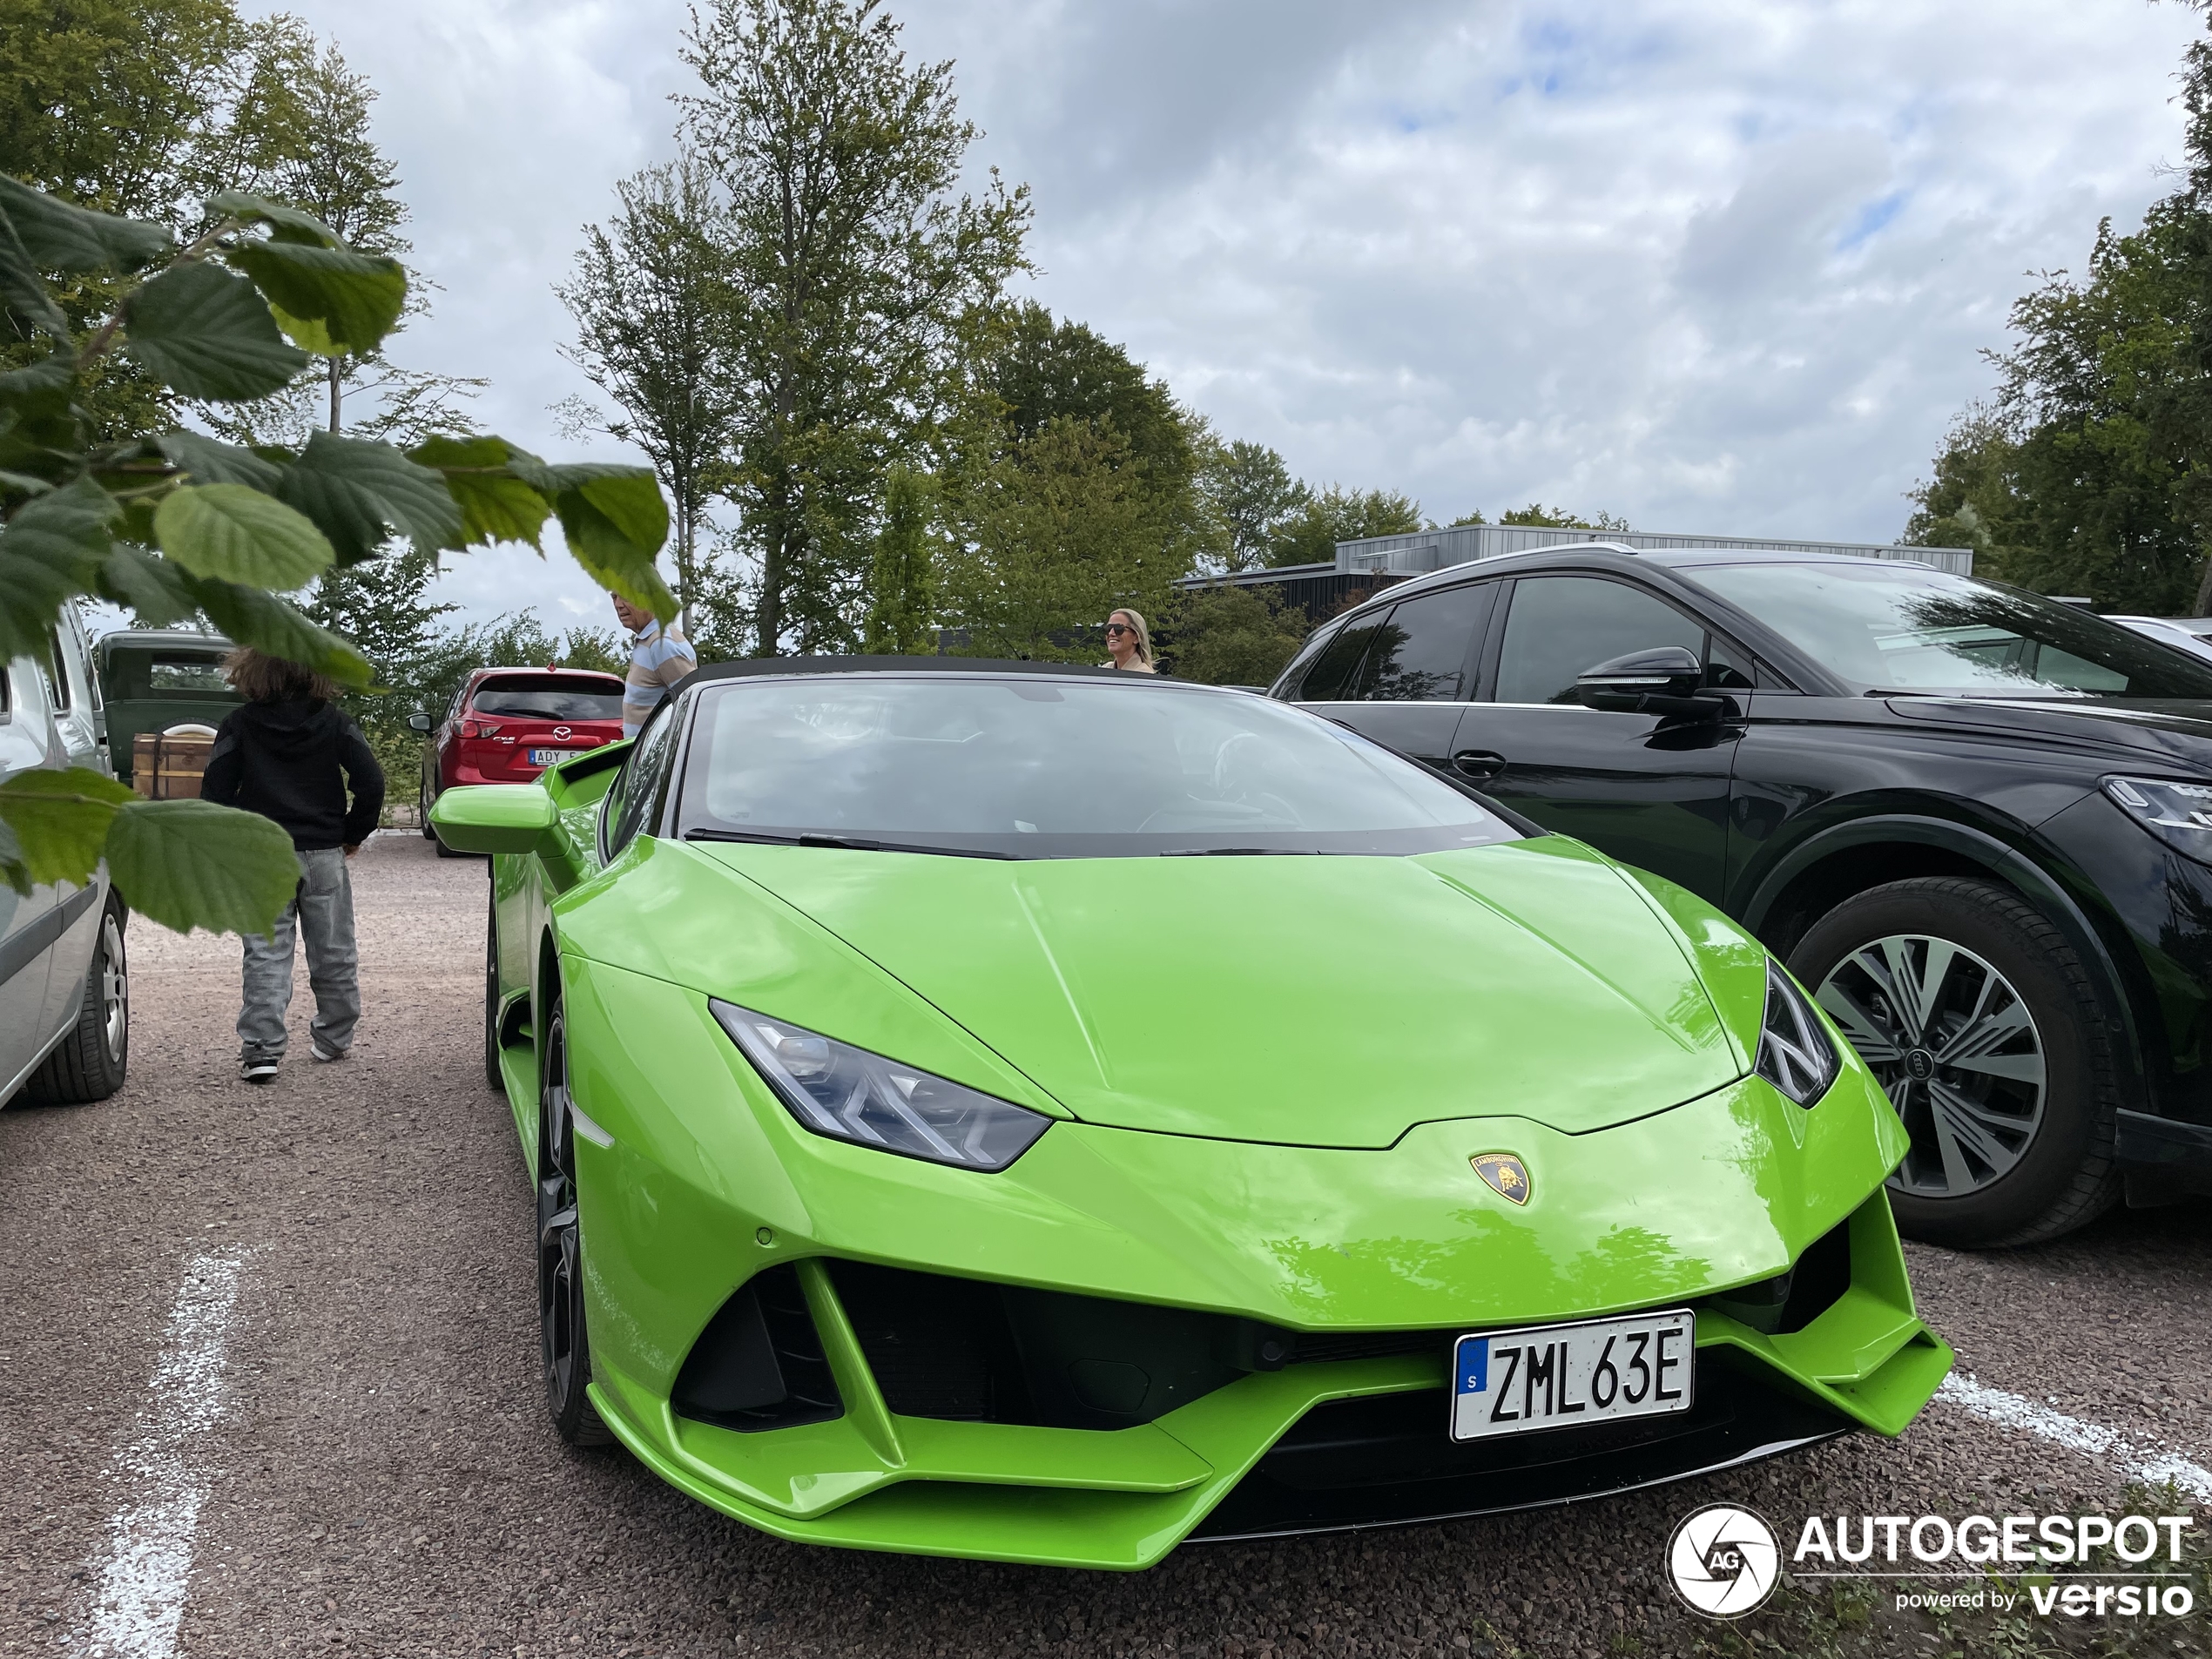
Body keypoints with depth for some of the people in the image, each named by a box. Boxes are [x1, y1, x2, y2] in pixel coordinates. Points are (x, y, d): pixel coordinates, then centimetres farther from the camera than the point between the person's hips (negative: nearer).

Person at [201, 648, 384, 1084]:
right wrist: (354, 834, 6)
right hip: (324, 855, 1)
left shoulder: (240, 724, -3)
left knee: (266, 955, 0)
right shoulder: (333, 721, -1)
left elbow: (216, 792, -5)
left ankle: (261, 1049, -8)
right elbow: (371, 781, -7)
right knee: (333, 952, 13)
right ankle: (334, 1038, 24)